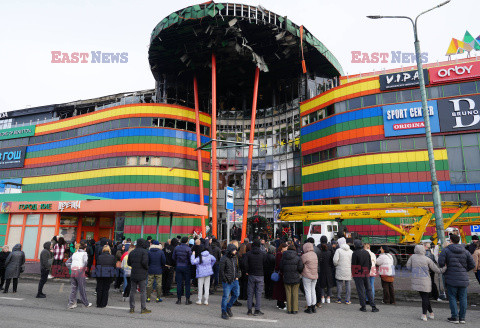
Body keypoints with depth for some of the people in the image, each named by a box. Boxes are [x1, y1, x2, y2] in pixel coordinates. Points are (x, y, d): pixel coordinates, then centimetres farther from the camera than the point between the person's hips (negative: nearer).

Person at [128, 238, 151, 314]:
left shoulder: (132, 252, 10)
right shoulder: (144, 252, -10)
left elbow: (128, 263, 12)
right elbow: (144, 262, -20)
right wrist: (147, 268, -3)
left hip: (133, 274, 6)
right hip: (142, 274, -5)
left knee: (132, 291, 12)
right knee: (143, 291, 1)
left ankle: (132, 308, 17)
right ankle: (143, 308, 3)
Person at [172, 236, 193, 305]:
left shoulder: (177, 248, 0)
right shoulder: (188, 249, -13)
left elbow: (173, 257, 7)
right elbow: (191, 258, -13)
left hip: (178, 267, 3)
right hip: (186, 267, -3)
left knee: (179, 283, 9)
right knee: (187, 283, 6)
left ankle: (179, 299, 13)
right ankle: (187, 299, 8)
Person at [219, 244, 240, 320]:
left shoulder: (234, 258, 10)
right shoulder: (224, 259, -13)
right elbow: (221, 270, -13)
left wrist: (236, 276, 11)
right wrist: (225, 280, -13)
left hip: (235, 280, 7)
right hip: (227, 282, -7)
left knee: (236, 294, 10)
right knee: (226, 296, -1)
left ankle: (228, 307, 31)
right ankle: (224, 312, 13)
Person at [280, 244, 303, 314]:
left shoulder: (283, 257, -1)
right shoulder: (297, 257, -7)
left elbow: (281, 267, 3)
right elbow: (300, 268, -10)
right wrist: (299, 274, 9)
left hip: (287, 279, 1)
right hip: (296, 278, -1)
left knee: (288, 294, 9)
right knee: (295, 294, 8)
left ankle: (289, 310, 13)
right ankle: (295, 309, 10)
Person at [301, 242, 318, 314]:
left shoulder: (304, 256, -17)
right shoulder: (315, 255, 3)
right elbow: (317, 265, 10)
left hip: (307, 276, -6)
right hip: (315, 275, 7)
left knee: (308, 291, 3)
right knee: (313, 290, 15)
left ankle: (309, 308, 8)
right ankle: (314, 307, 20)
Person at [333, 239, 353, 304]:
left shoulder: (338, 250, -8)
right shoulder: (351, 251, 5)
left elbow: (335, 260, -15)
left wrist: (336, 265, 4)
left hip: (340, 270, -3)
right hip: (348, 271, 3)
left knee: (339, 284, 6)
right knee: (348, 285, 9)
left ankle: (339, 299, 11)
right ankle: (347, 300, 11)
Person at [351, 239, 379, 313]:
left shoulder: (355, 253, -12)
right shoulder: (367, 253, 6)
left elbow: (354, 265, -11)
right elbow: (370, 263, 11)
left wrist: (353, 274, -1)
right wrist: (368, 272, 18)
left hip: (358, 274, -5)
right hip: (366, 274, 5)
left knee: (361, 291, 2)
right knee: (369, 290, 11)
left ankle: (363, 307, 6)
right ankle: (373, 306, 10)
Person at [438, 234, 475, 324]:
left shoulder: (446, 250, -6)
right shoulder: (465, 251, 3)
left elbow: (441, 262, -14)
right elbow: (472, 264, 4)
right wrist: (464, 270, 19)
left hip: (451, 278, -3)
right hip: (463, 279, 3)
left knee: (452, 297, 4)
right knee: (463, 298, 10)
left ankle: (455, 317, 5)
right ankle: (462, 317, 14)